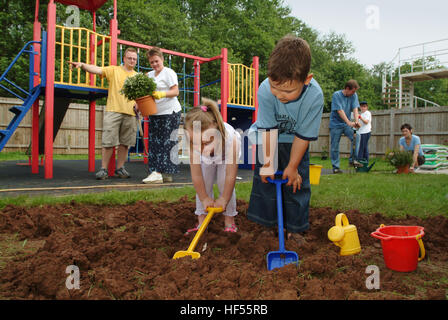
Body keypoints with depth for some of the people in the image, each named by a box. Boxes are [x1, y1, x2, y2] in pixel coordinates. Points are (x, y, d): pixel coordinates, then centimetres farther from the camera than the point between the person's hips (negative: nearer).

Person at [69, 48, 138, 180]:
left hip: (130, 114, 3)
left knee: (125, 143, 7)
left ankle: (120, 168, 18)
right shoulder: (114, 70, 6)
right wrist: (82, 65, -25)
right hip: (113, 111, -3)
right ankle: (103, 169, 4)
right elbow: (97, 69, -7)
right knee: (108, 142, -3)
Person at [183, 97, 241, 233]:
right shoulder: (193, 141, -40)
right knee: (204, 184, -5)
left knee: (224, 184, -11)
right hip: (206, 159, 2)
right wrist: (204, 198, -22)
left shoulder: (230, 137, -47)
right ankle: (202, 221, 8)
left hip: (226, 157, -2)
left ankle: (229, 220, 6)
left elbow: (230, 176, -36)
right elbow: (196, 175, -29)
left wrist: (224, 199, -28)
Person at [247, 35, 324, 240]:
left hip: (295, 142, 0)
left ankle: (294, 228, 16)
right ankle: (267, 223, 18)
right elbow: (269, 129, -23)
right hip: (268, 139, 0)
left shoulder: (315, 96, -32)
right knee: (265, 179, 1)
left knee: (297, 182, 1)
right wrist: (268, 163, -19)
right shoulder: (265, 90, -32)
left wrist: (292, 166, -14)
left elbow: (303, 136, -21)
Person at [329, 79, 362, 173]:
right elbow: (340, 111, -20)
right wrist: (349, 122, -29)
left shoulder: (354, 95, 2)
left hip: (346, 124, 4)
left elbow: (355, 109, -8)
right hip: (336, 124, -4)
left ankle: (353, 159, -4)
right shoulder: (336, 95, -13)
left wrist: (356, 121, -26)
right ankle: (335, 167, 9)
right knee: (335, 147, -1)